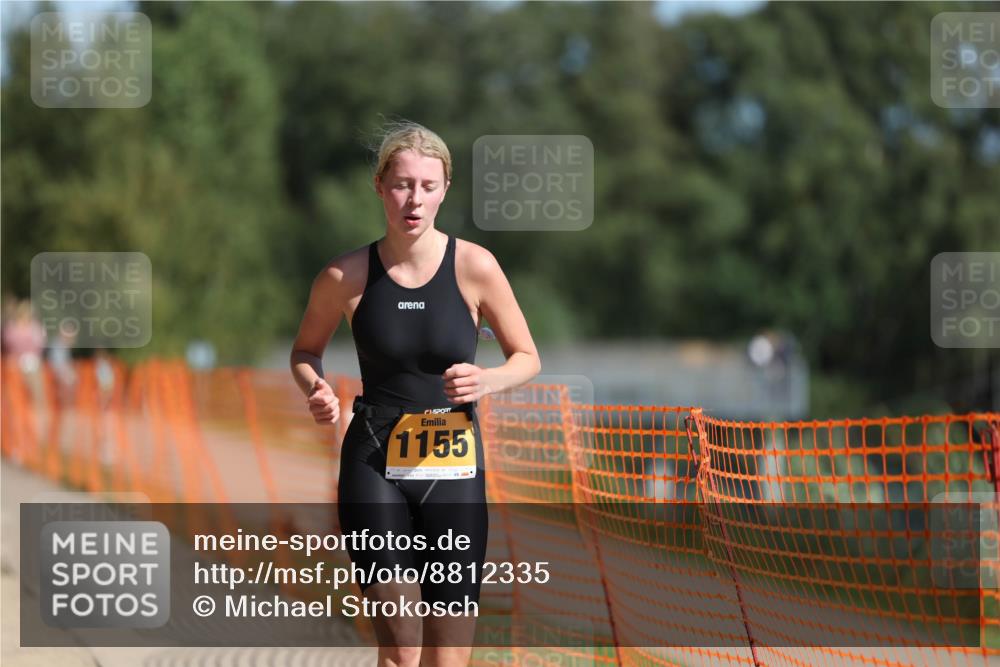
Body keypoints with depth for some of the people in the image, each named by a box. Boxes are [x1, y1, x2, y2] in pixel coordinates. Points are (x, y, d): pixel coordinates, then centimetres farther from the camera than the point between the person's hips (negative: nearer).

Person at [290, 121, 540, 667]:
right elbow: (305, 350, 15)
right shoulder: (346, 276, -3)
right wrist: (314, 389, -7)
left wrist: (486, 381, -15)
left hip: (453, 469, 1)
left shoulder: (474, 267, -4)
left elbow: (526, 358, 6)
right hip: (374, 466, -1)